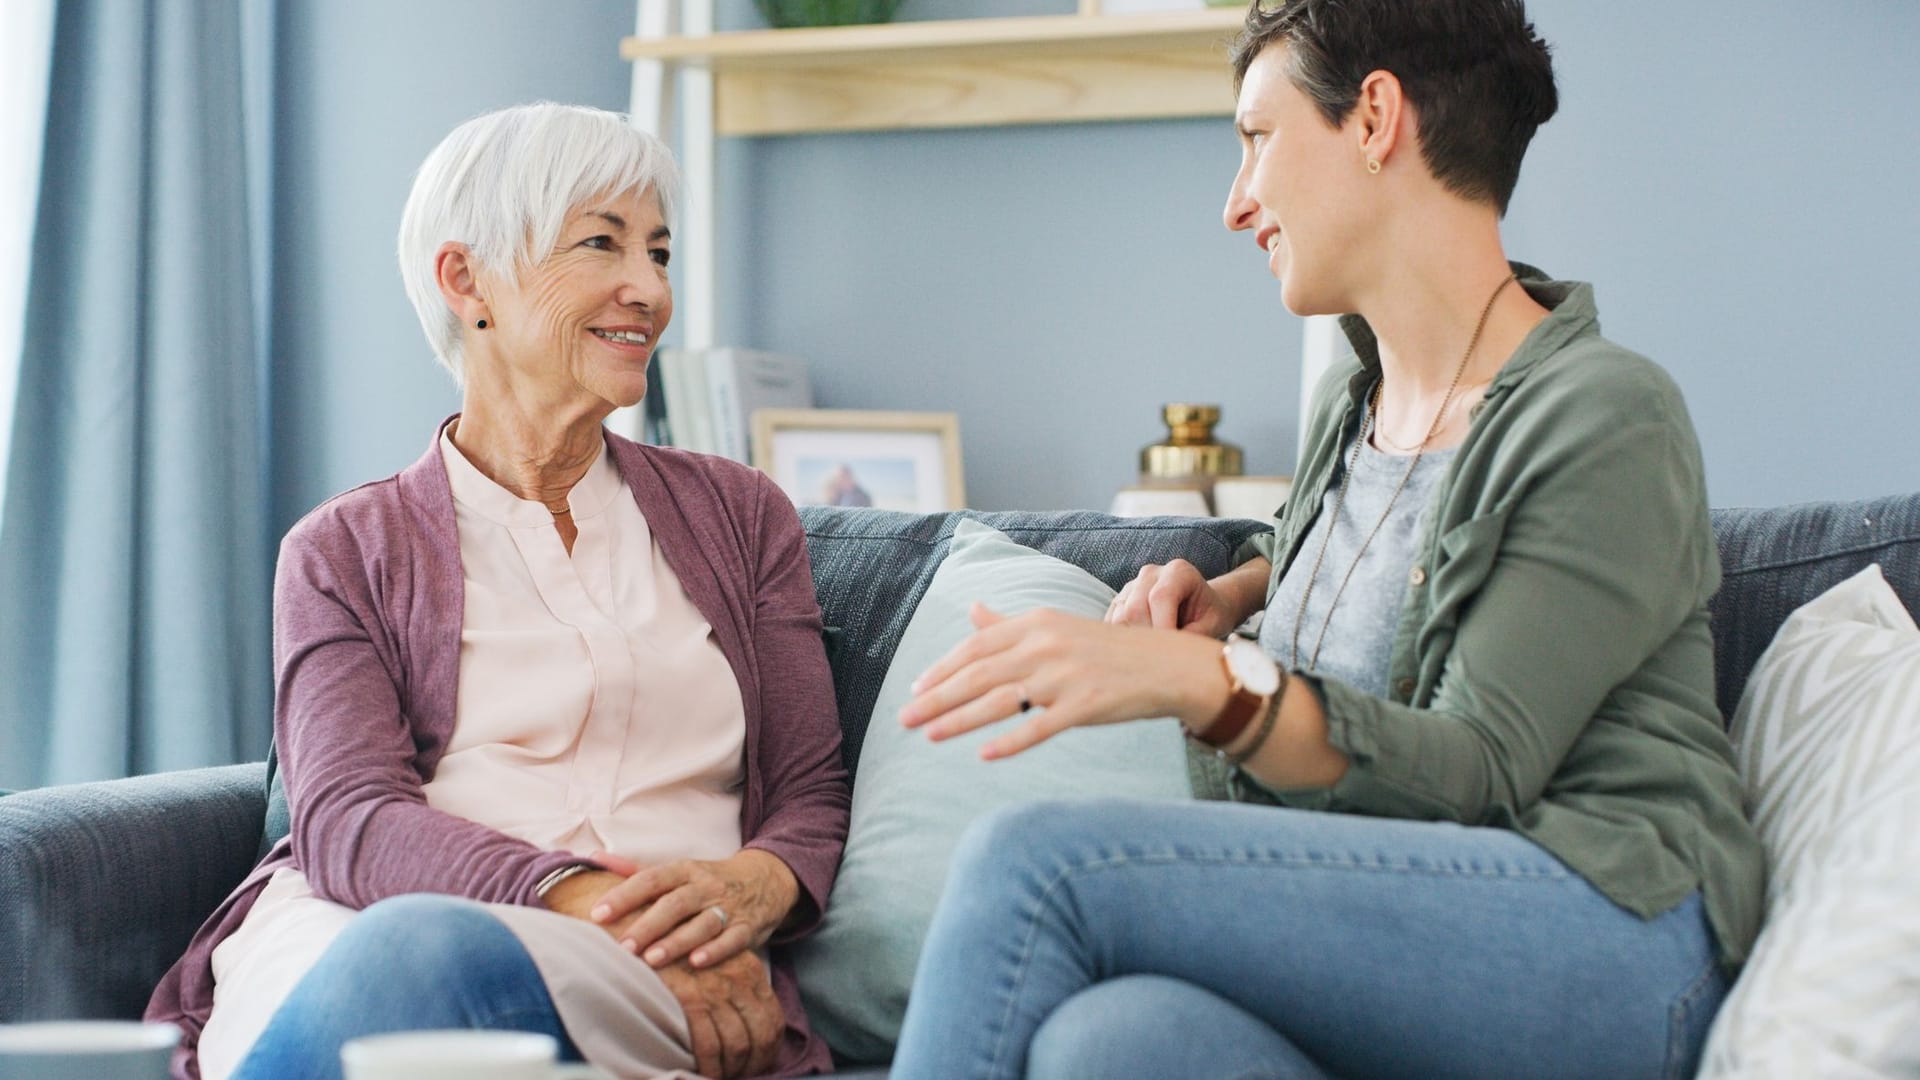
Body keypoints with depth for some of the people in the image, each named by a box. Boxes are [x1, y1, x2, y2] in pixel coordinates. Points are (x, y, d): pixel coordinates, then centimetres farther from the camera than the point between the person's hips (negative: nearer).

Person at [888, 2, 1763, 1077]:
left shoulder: (1610, 421, -6)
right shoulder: (1351, 402, 20)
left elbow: (1477, 773, -12)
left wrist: (1205, 682, -27)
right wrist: (1230, 594, 21)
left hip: (1601, 921, -6)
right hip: (1386, 925, 6)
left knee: (1036, 863, -27)